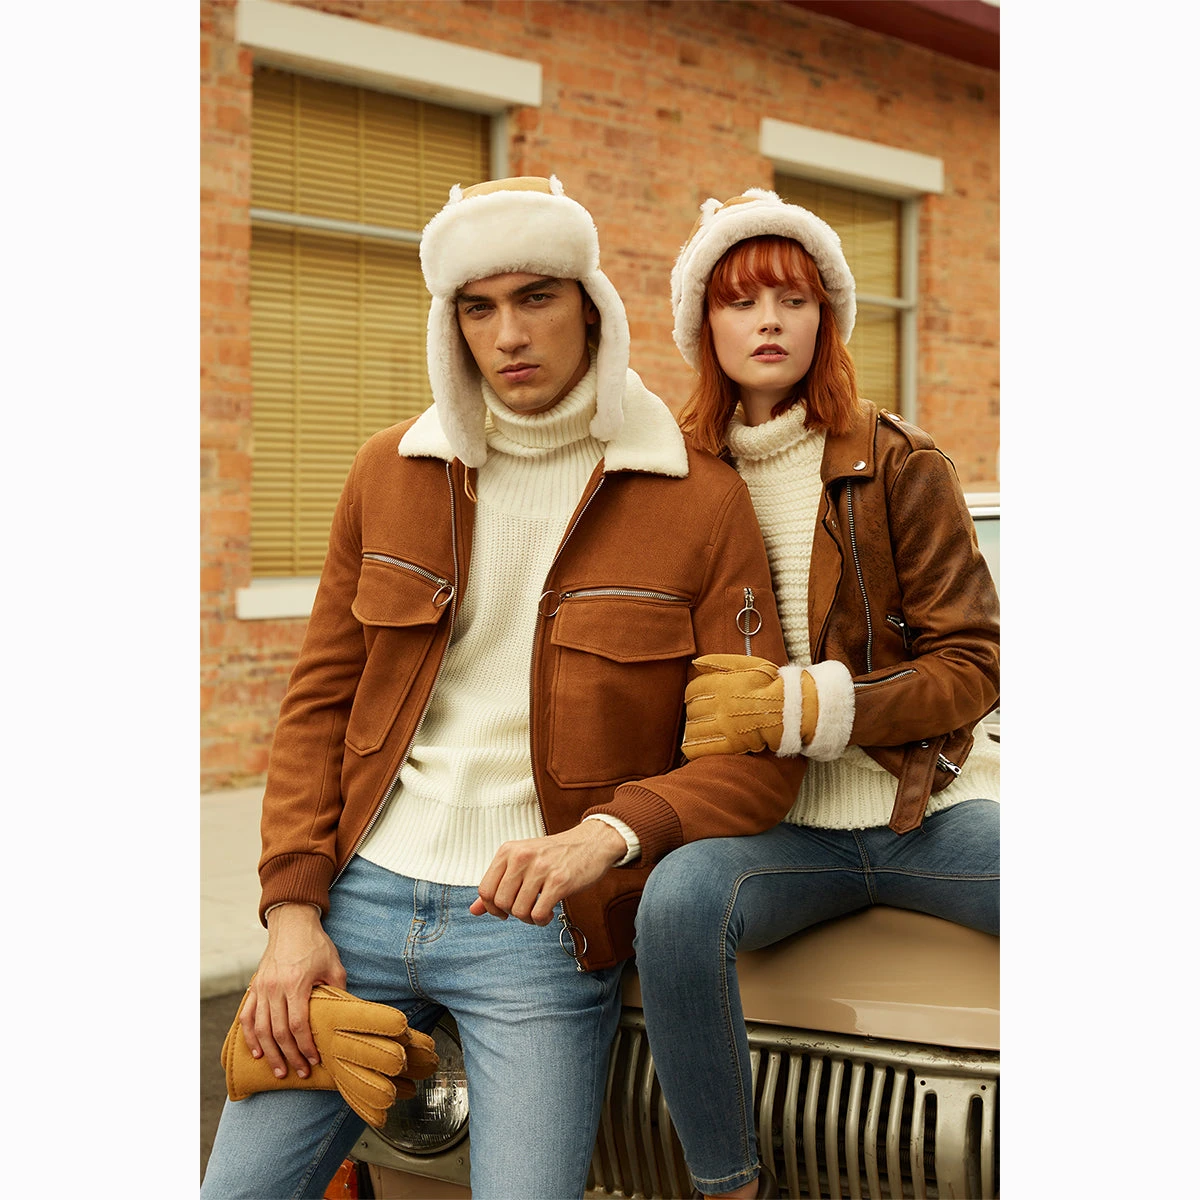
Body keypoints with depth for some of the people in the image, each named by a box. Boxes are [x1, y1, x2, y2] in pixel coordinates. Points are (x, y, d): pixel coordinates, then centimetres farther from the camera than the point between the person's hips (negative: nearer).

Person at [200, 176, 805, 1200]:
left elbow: (759, 760, -6)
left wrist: (611, 831, -24)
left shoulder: (701, 501, -4)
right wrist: (293, 908, -1)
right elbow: (320, 702, 9)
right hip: (363, 896, 3)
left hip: (540, 925, -3)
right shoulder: (391, 473, 6)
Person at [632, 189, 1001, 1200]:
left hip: (930, 810, 0)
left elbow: (973, 667, -3)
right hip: (783, 827, 1)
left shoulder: (899, 465, 1)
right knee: (679, 899, -32)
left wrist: (800, 705, -16)